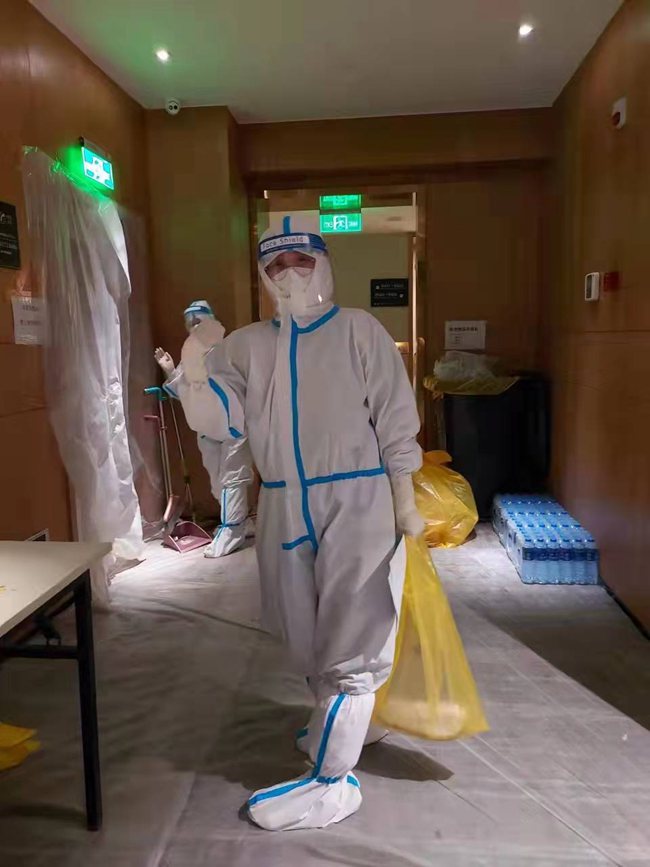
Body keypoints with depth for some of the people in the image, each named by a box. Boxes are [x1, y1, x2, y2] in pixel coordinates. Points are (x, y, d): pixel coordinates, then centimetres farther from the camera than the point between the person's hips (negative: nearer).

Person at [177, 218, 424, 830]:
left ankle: (331, 781, 13)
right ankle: (339, 722, 45)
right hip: (284, 509, 5)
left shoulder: (358, 330, -2)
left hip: (357, 503, -5)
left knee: (348, 640, 1)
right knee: (305, 636, 19)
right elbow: (223, 420, -1)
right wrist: (196, 371, -19)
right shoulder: (246, 344, 8)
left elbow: (395, 418, -3)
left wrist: (404, 500, -6)